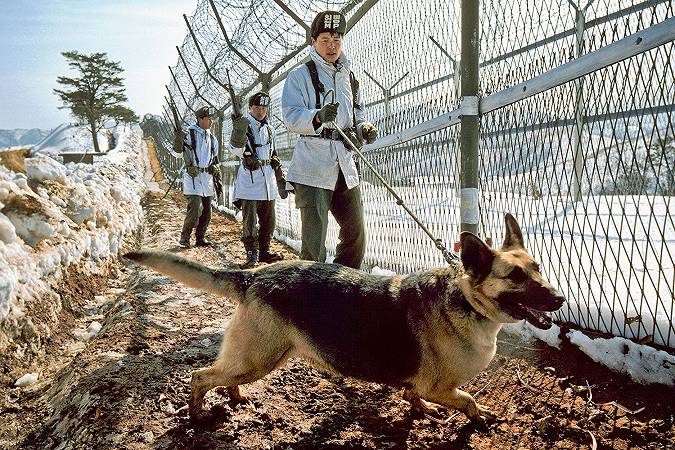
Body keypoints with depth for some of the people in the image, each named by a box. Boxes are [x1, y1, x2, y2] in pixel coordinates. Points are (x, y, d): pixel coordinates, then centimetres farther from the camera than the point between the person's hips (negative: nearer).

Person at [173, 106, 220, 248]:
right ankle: (185, 237, -2)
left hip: (207, 177, 7)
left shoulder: (212, 138, 13)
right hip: (192, 176, -7)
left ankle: (200, 237, 21)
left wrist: (215, 168, 13)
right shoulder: (189, 133, -6)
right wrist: (179, 137, -35)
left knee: (206, 211, 8)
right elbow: (177, 149, -18)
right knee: (195, 208, -17)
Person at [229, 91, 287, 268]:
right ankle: (252, 254, 3)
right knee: (250, 220, -4)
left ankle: (264, 251, 22)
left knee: (269, 219, 11)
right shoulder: (244, 125, -4)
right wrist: (238, 129, -36)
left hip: (268, 177, 7)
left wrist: (280, 178, 23)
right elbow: (235, 149, -20)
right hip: (249, 179, -6)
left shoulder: (269, 129, 16)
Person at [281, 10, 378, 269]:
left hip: (345, 166, 6)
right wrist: (319, 117, -31)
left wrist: (365, 130, 2)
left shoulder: (349, 77, 20)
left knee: (356, 236, 10)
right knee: (314, 241, -8)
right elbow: (291, 116, -11)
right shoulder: (301, 75, 1)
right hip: (313, 167, -6)